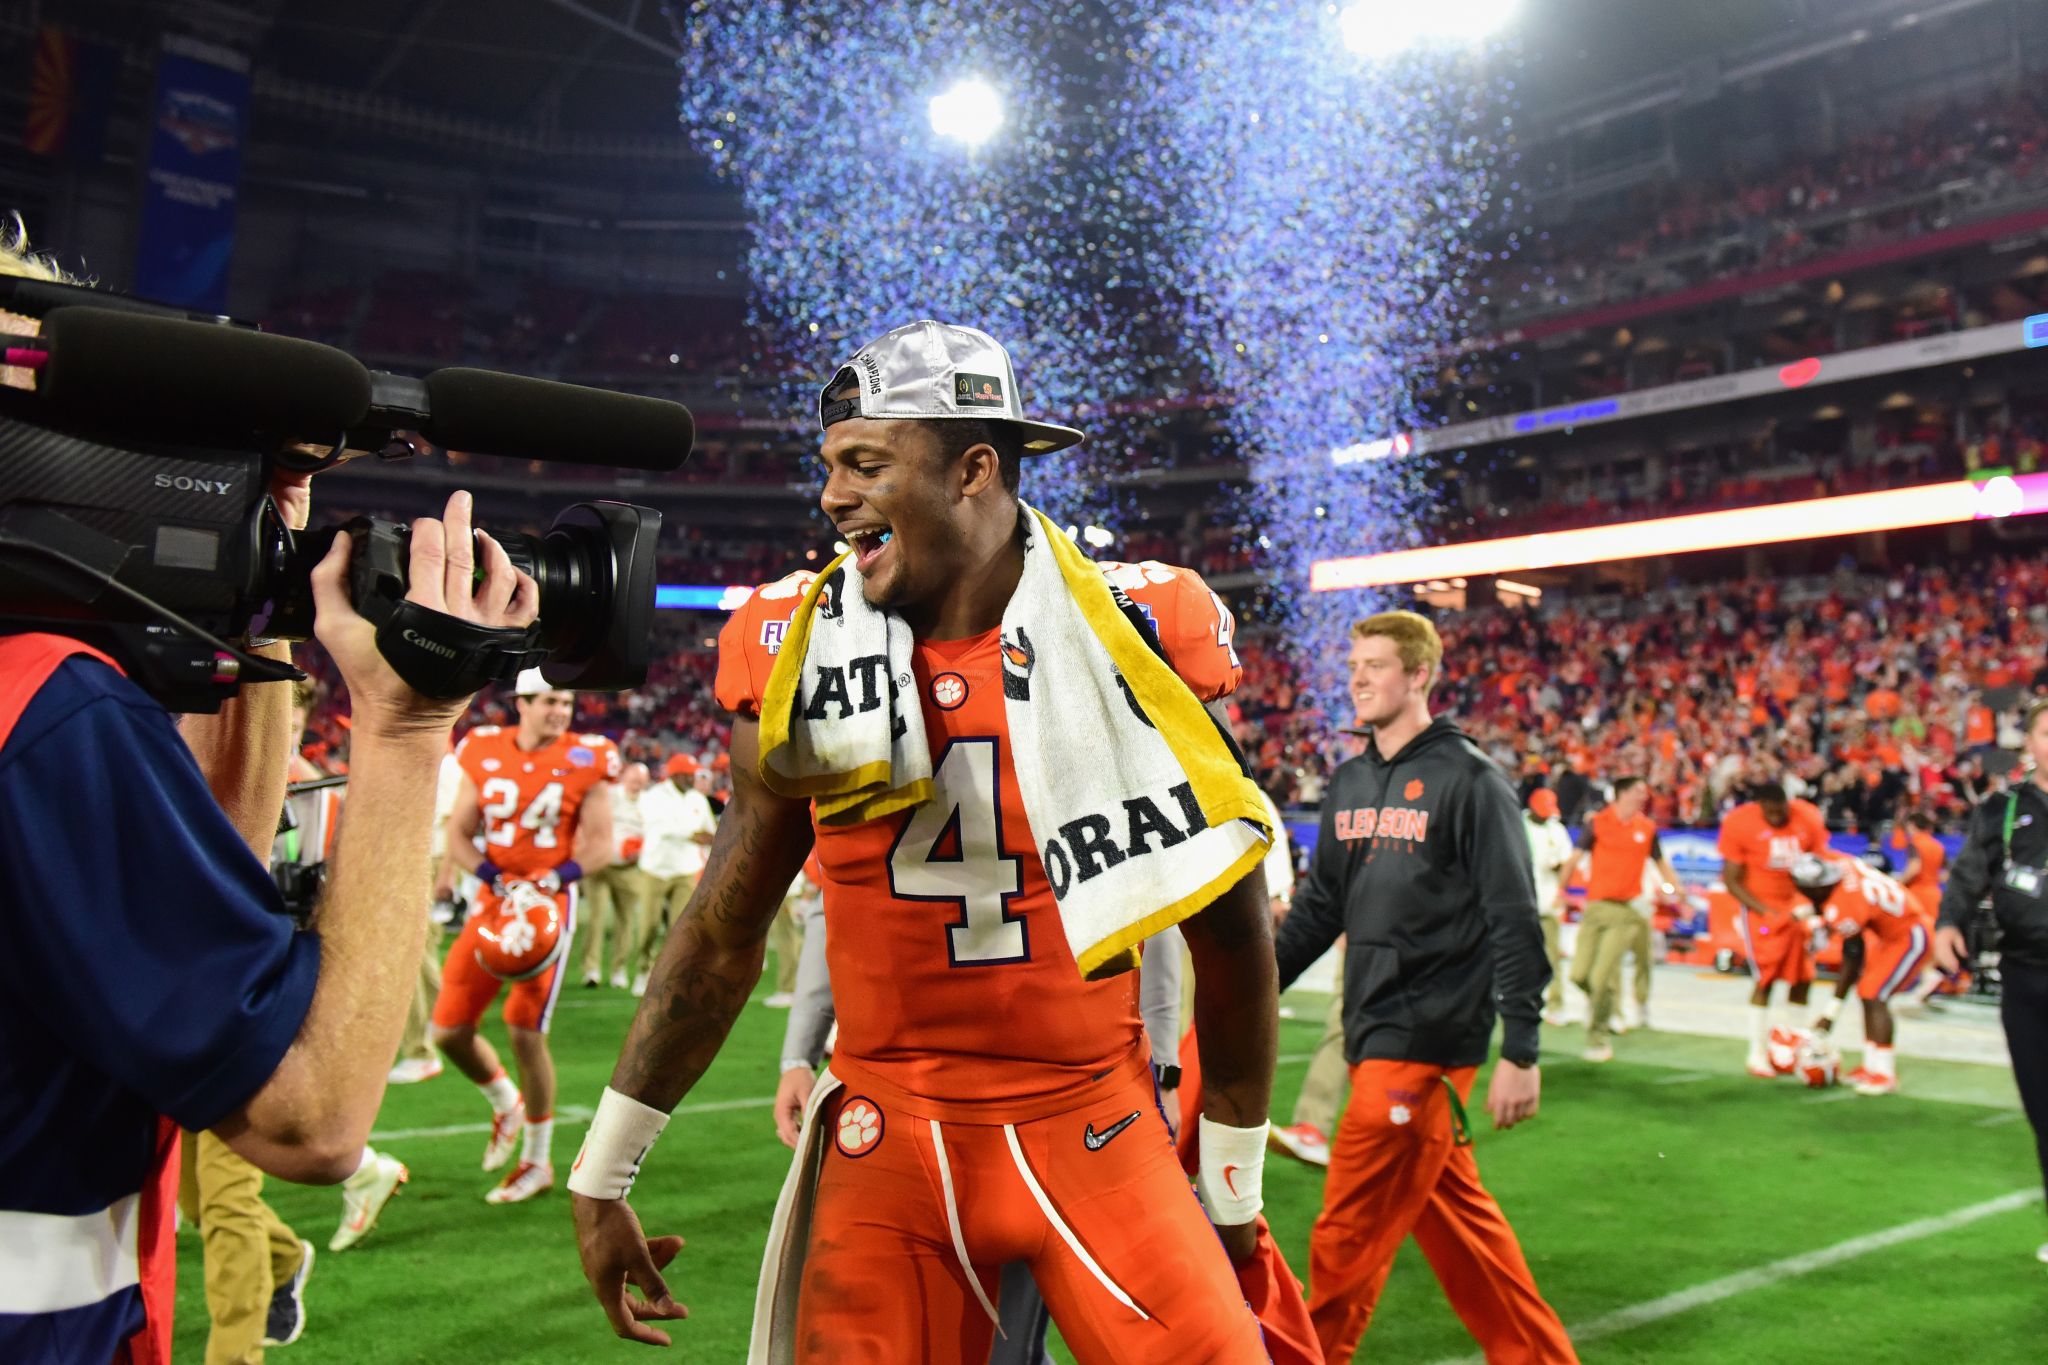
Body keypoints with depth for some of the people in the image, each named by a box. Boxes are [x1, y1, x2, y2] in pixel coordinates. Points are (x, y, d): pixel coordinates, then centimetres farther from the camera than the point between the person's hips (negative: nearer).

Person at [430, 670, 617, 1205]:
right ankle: (506, 1104, 34)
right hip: (493, 899, 4)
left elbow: (599, 845, -5)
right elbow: (458, 835, 4)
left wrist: (553, 879, -22)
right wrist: (496, 878, -13)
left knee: (525, 1032, -7)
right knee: (449, 1030, 3)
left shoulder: (586, 761, -6)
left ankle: (538, 1163, 13)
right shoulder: (484, 752, 1)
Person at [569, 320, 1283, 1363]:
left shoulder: (1136, 633, -9)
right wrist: (600, 1172, 10)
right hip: (887, 1147, 2)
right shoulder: (797, 650, -3)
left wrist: (1234, 1188, 8)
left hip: (1096, 1135, -1)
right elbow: (725, 931, 7)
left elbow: (1228, 922, 1)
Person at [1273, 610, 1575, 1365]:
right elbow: (1318, 905, 16)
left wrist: (1520, 1053, -15)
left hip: (1427, 1039, -7)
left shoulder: (1469, 780, -9)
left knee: (1346, 1239, -3)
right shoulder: (1349, 781, 11)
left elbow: (1515, 923, -12)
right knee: (1455, 1215, 16)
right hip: (1373, 1034, 7)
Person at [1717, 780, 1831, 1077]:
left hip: (1797, 904, 4)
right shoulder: (1738, 823, -16)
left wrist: (1808, 907, -9)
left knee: (1803, 977, 5)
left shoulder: (1809, 819, -7)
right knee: (1766, 980, -8)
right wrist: (1767, 913, -17)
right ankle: (1758, 1054, 3)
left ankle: (1792, 1046, 20)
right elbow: (1731, 879, -11)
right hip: (1759, 906, -4)